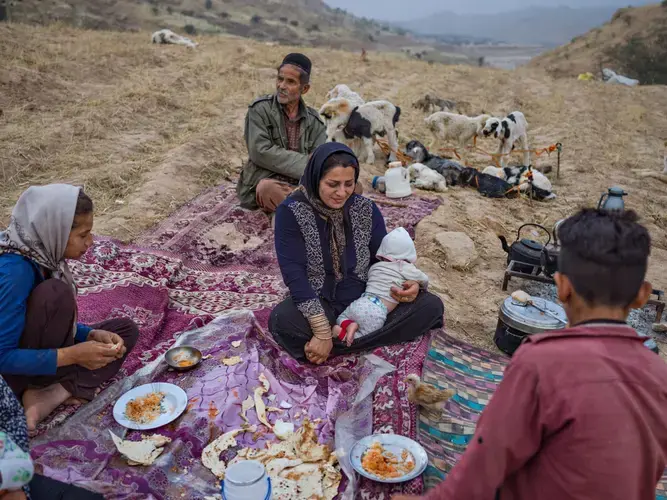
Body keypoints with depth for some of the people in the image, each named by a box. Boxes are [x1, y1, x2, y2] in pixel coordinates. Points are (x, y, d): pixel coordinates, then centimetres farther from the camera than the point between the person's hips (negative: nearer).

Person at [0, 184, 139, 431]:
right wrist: (72, 355, -28)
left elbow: (58, 322, 7)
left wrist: (94, 335, -11)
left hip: (33, 354, 9)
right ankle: (67, 388, -11)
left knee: (126, 330, 4)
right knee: (55, 293, -29)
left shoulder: (42, 253, -3)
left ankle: (51, 396, -12)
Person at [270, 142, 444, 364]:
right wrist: (322, 332, -28)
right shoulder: (291, 212, -13)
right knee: (282, 319, -35)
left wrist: (408, 284, -18)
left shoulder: (366, 209, -1)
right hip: (321, 304, -4)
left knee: (430, 305, -14)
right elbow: (294, 274, -20)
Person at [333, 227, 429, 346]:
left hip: (360, 303, 5)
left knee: (341, 318, 27)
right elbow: (424, 280, 17)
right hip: (376, 312, -4)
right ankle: (345, 333, -19)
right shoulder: (406, 268, 5)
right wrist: (422, 288, 40)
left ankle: (348, 326, -4)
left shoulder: (375, 266, 18)